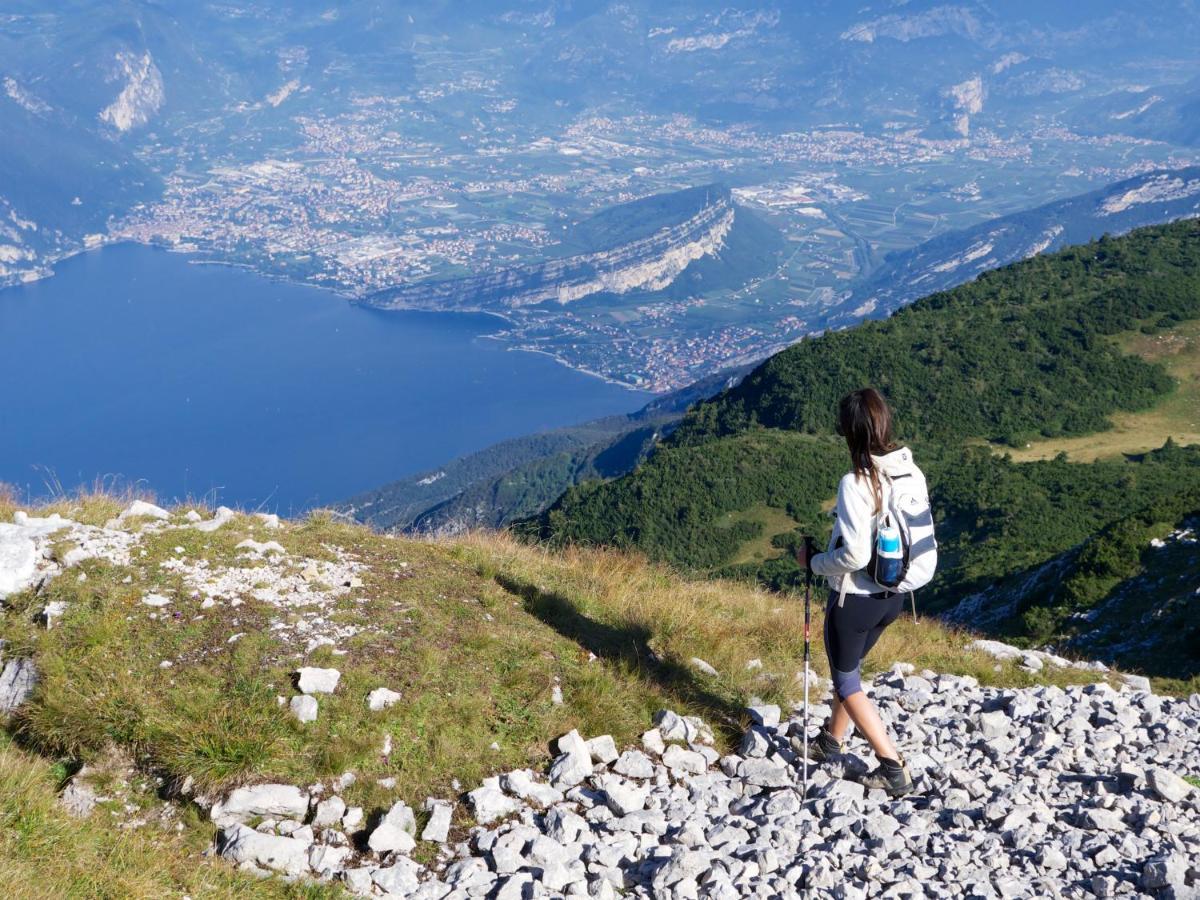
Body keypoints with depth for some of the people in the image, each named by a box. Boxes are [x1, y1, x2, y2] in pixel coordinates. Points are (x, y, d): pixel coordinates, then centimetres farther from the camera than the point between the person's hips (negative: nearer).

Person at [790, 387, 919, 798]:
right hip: (893, 595, 7)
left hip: (855, 598, -7)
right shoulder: (911, 472, -4)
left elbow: (853, 555, -27)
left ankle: (893, 768, 11)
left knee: (846, 680, 12)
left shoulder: (856, 483, -26)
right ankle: (830, 741, 45)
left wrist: (814, 562, -10)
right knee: (849, 667, 27)